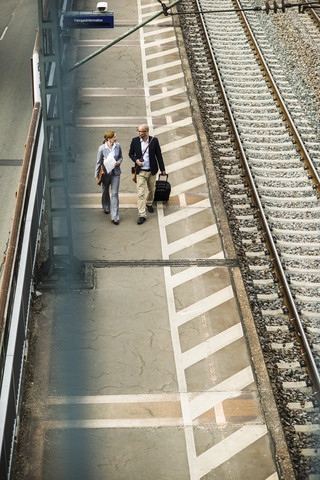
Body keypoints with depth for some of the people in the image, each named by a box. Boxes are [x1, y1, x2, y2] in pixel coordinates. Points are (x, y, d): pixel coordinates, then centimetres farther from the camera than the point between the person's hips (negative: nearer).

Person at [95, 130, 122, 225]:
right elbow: (98, 162, -6)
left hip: (115, 173, 1)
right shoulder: (102, 148, -15)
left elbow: (120, 157, 11)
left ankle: (114, 217, -3)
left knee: (115, 194, -4)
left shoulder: (117, 146, -5)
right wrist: (97, 176, -2)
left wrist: (118, 162, -13)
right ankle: (106, 207, 50)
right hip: (105, 173, -1)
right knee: (105, 191, 21)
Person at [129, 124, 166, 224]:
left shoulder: (154, 141, -7)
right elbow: (131, 153, 7)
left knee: (151, 190, 19)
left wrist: (162, 169, 5)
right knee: (140, 193, -8)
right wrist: (136, 160, -14)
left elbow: (159, 155, 1)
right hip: (140, 172, -1)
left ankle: (149, 204, 48)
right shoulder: (135, 141, -5)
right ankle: (142, 215, -6)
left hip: (152, 171, 1)